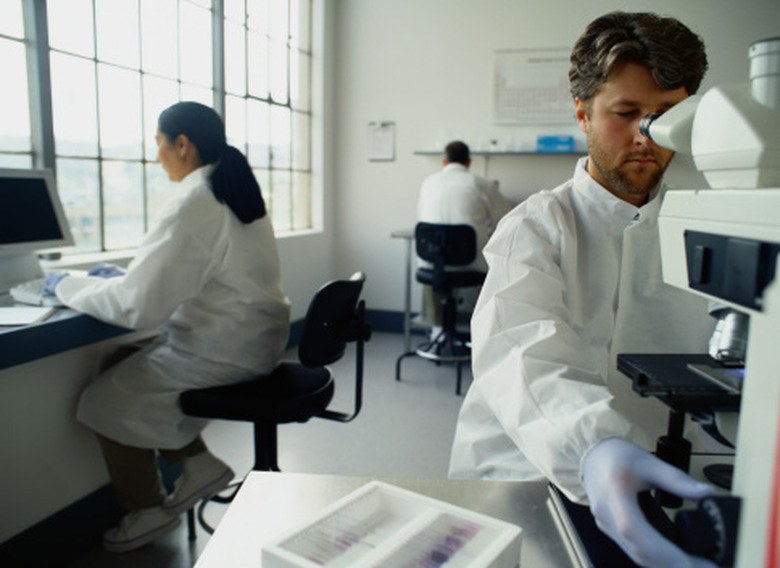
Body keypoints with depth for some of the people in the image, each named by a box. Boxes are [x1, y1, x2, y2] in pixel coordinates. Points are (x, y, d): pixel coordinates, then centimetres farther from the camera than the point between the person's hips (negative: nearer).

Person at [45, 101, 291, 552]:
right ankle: (198, 461, 20)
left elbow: (137, 305, -22)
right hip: (258, 339, 9)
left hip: (223, 349, -9)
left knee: (108, 399, 4)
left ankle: (150, 510, 19)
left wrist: (67, 286, -5)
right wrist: (127, 275, 18)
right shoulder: (237, 190, 9)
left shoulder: (191, 205, -20)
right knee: (138, 366, 19)